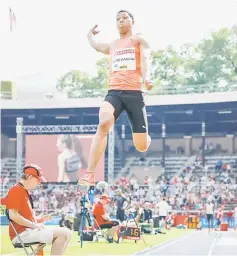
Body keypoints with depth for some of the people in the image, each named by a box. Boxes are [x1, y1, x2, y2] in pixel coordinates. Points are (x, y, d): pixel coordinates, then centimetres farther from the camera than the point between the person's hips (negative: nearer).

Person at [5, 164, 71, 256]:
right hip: (22, 233, -10)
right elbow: (13, 215, -20)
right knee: (63, 233, -18)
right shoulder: (16, 190, -10)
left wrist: (39, 220, 8)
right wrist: (34, 225, -17)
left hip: (30, 230, 10)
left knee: (66, 233, 8)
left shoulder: (26, 192, 20)